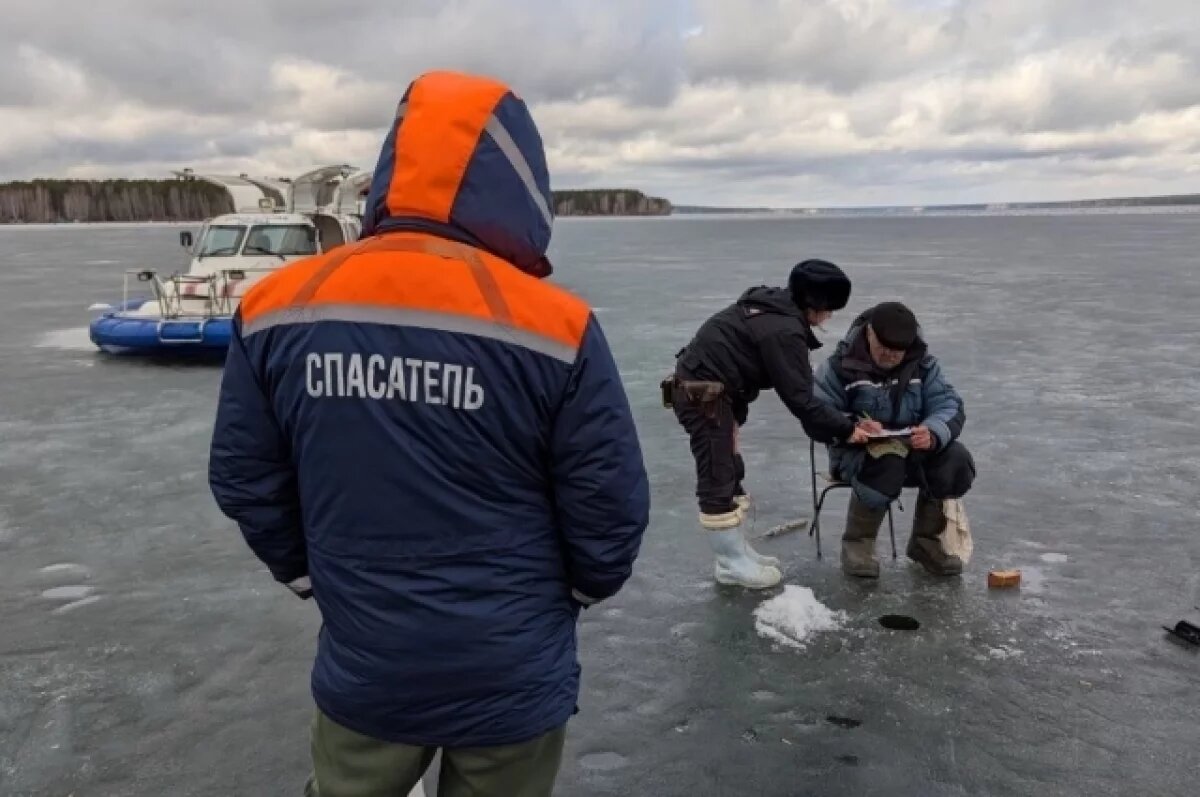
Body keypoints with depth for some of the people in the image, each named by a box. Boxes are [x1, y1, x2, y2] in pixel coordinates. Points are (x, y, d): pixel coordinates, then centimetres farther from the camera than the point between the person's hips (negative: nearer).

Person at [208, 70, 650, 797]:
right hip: (513, 675, -2)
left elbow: (244, 479, 0)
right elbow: (611, 506, -13)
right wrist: (584, 589, 8)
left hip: (362, 662, 2)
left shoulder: (278, 309, -10)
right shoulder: (554, 324, -20)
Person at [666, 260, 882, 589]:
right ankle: (731, 564, 10)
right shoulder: (784, 331, -21)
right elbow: (799, 398, -17)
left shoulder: (772, 306, 9)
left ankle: (736, 552, 28)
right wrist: (845, 429, -7)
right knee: (718, 480, -1)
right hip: (704, 396, -11)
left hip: (702, 390, 11)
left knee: (729, 472, 17)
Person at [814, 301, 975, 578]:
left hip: (913, 448, 4)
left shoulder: (923, 364, 0)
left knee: (957, 461, -22)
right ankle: (857, 542, -13)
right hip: (858, 451, -4)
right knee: (886, 463, -37)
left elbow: (950, 406, -6)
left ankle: (925, 542, 1)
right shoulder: (841, 365, -11)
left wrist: (933, 433, -30)